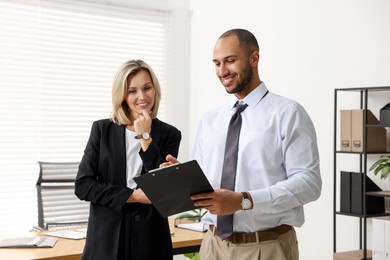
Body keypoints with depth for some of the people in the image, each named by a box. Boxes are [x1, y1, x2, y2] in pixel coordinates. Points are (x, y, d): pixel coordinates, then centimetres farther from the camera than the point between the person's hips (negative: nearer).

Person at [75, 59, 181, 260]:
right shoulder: (102, 129, 2)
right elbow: (82, 185, -4)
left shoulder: (169, 134, 0)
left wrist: (145, 137, -12)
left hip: (149, 236, 0)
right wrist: (133, 195, -12)